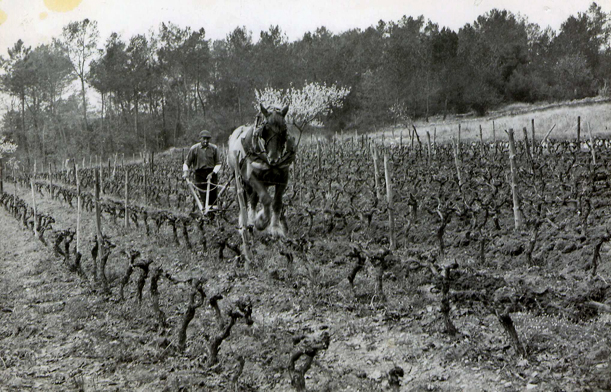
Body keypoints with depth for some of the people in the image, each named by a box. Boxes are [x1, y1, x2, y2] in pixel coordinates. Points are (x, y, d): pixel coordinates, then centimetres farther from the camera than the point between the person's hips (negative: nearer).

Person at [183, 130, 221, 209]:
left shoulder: (214, 148, 1)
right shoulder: (194, 149, -1)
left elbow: (218, 164, 4)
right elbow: (187, 162, 6)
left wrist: (213, 173, -11)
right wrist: (185, 172, -11)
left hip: (211, 173, 1)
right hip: (199, 174, -1)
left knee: (213, 196, -1)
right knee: (204, 196, -9)